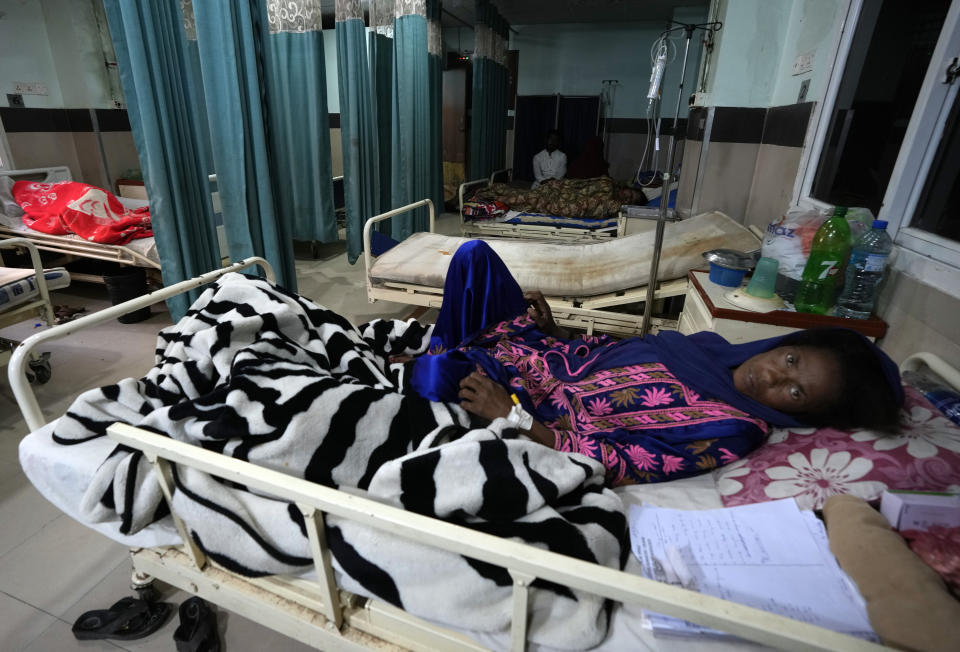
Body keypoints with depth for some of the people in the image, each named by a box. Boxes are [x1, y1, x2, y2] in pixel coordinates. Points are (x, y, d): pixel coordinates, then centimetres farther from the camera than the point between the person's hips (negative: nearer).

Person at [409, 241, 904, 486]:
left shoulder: (731, 431, -16)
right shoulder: (710, 347, 6)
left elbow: (616, 465, -23)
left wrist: (514, 415, -27)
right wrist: (553, 331, 0)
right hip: (546, 349, 7)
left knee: (436, 377, -34)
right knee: (475, 253, -2)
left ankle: (440, 363, 4)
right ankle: (443, 348, 16)